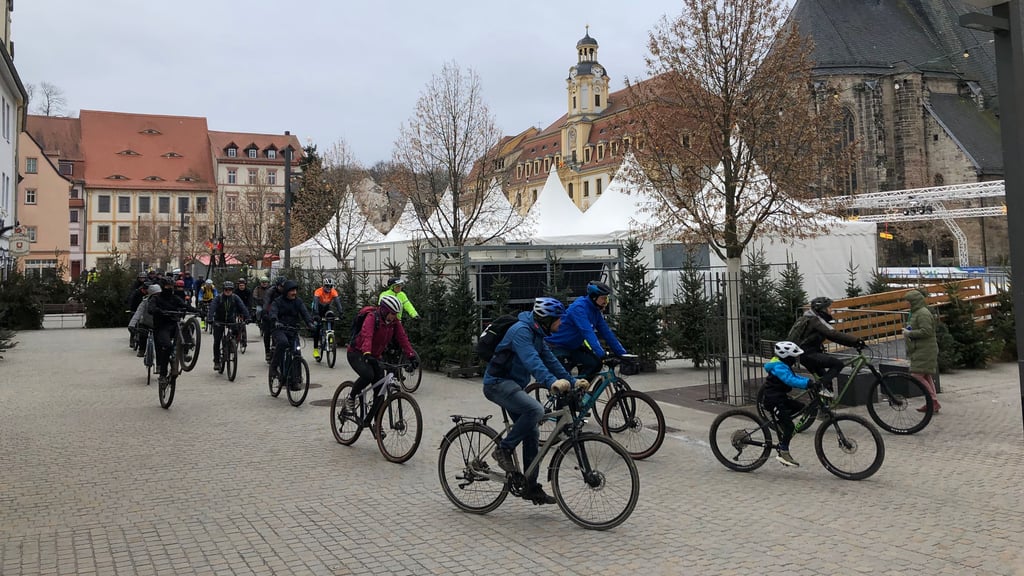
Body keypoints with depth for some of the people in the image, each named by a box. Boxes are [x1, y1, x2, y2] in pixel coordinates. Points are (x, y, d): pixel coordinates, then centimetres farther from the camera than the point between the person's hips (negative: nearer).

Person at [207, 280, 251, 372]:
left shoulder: (235, 298, -11)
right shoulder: (218, 298, -17)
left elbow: (243, 307, -21)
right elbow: (212, 308, -28)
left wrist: (247, 317, -36)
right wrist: (210, 319, -45)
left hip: (231, 320, 2)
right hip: (219, 320, -2)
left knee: (236, 331, -23)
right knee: (217, 341, -6)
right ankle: (216, 362, 3)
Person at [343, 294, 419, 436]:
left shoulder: (394, 322, -5)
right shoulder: (372, 318, -24)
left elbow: (402, 338, -10)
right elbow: (366, 335, -40)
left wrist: (412, 356, -23)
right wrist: (367, 354, -58)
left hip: (374, 356, 6)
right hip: (357, 353, -6)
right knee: (368, 375, -35)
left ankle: (369, 421, 9)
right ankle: (350, 398, -7)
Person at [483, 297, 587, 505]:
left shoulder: (536, 334, 12)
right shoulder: (521, 331, -20)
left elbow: (550, 360, 12)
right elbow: (531, 360, -36)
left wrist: (572, 381, 1)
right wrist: (551, 382, -49)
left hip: (513, 385, 10)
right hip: (498, 383, -10)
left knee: (532, 434, 6)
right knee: (535, 410, -31)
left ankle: (531, 488, 14)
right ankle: (504, 449, -13)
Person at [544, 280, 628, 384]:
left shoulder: (596, 311, 0)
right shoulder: (579, 308, -26)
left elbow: (606, 332, 0)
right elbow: (588, 332, -36)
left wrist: (622, 353, -6)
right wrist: (601, 354, -44)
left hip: (573, 346, 8)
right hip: (556, 346, -8)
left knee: (595, 363, -9)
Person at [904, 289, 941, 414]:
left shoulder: (923, 313, -14)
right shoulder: (916, 313, 20)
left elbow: (926, 331, -24)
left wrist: (909, 333, -15)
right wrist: (907, 332, 12)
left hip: (924, 351, -11)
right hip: (920, 350, 11)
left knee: (917, 376, -15)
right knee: (926, 376, 12)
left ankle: (934, 402, -11)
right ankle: (931, 404, 16)